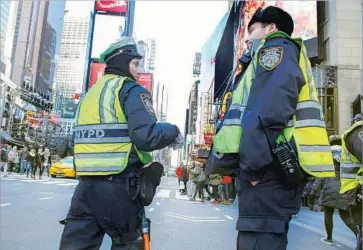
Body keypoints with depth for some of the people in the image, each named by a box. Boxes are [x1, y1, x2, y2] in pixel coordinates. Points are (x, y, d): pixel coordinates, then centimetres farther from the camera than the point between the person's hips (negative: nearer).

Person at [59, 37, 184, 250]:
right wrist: (174, 132, -2)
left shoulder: (91, 93, 17)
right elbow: (146, 137, -22)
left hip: (86, 184, 6)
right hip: (119, 186, -6)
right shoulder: (132, 90, -7)